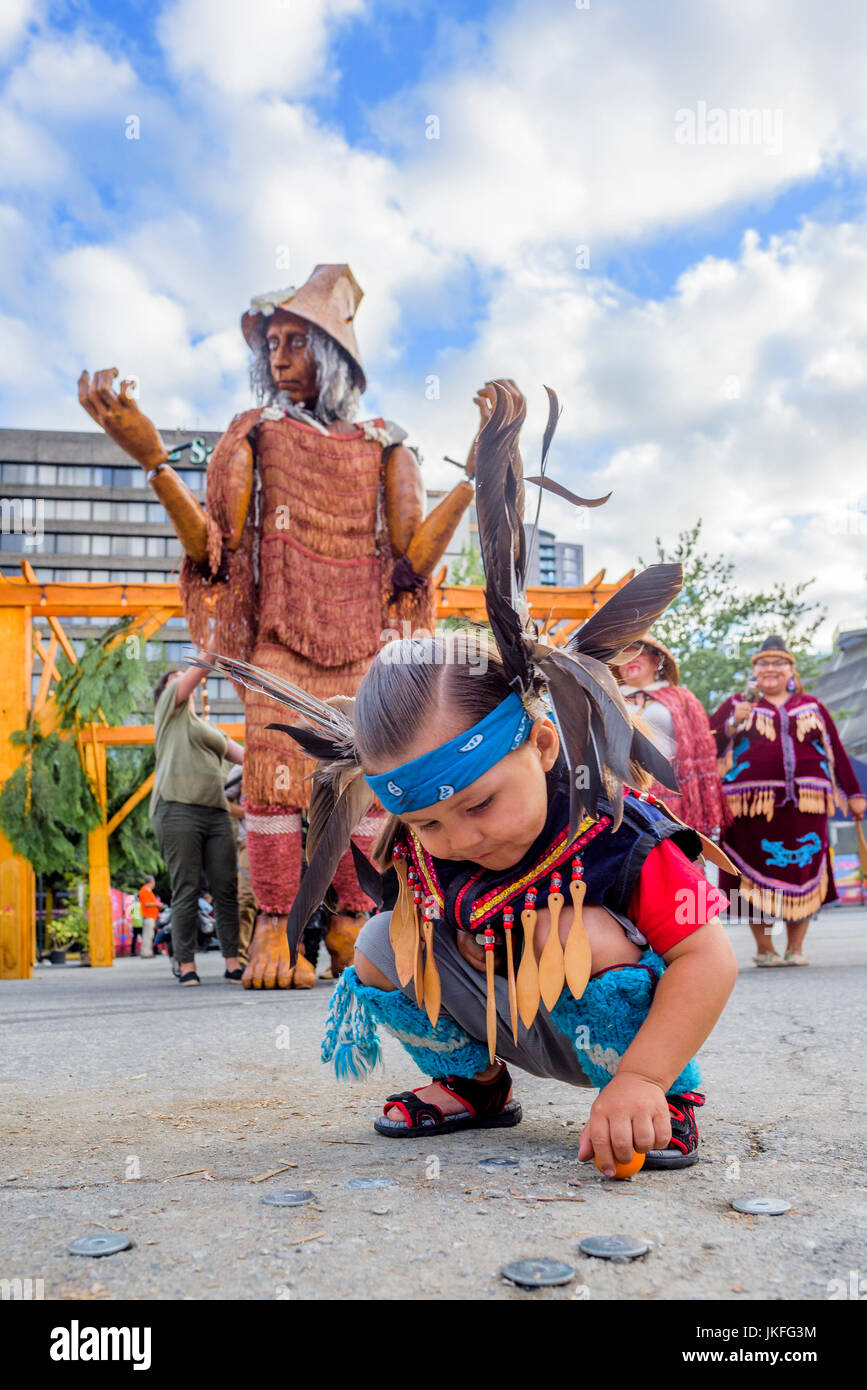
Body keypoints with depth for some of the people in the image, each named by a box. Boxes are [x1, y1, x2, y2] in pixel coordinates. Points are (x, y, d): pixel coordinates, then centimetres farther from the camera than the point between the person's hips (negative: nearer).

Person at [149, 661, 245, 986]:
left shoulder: (211, 731, 30)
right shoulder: (170, 707, 13)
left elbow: (245, 756, 23)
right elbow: (198, 670, 3)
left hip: (215, 813, 6)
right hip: (177, 809, -6)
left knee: (227, 889, -2)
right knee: (186, 890, -9)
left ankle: (233, 963, -1)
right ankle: (187, 967, -6)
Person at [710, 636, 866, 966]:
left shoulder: (812, 707, 19)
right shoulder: (737, 705, 13)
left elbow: (836, 752, 19)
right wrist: (733, 723, -12)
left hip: (805, 804, 2)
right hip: (753, 803, -2)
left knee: (803, 873, 1)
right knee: (759, 874, -1)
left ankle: (795, 948, 13)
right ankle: (763, 948, 11)